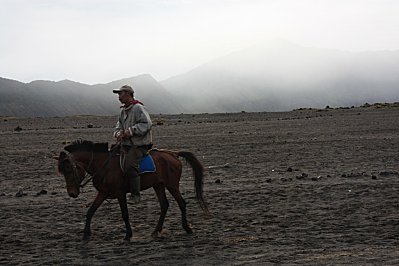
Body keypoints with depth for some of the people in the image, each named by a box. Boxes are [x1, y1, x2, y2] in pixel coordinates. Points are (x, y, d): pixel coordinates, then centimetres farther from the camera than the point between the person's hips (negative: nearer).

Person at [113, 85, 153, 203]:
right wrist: (119, 133, -1)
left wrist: (131, 131, -23)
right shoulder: (123, 110, 17)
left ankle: (135, 195, -20)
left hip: (140, 145, -10)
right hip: (127, 144, 10)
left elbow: (147, 124, -21)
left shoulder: (138, 108, -12)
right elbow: (119, 126, 23)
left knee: (129, 167, -26)